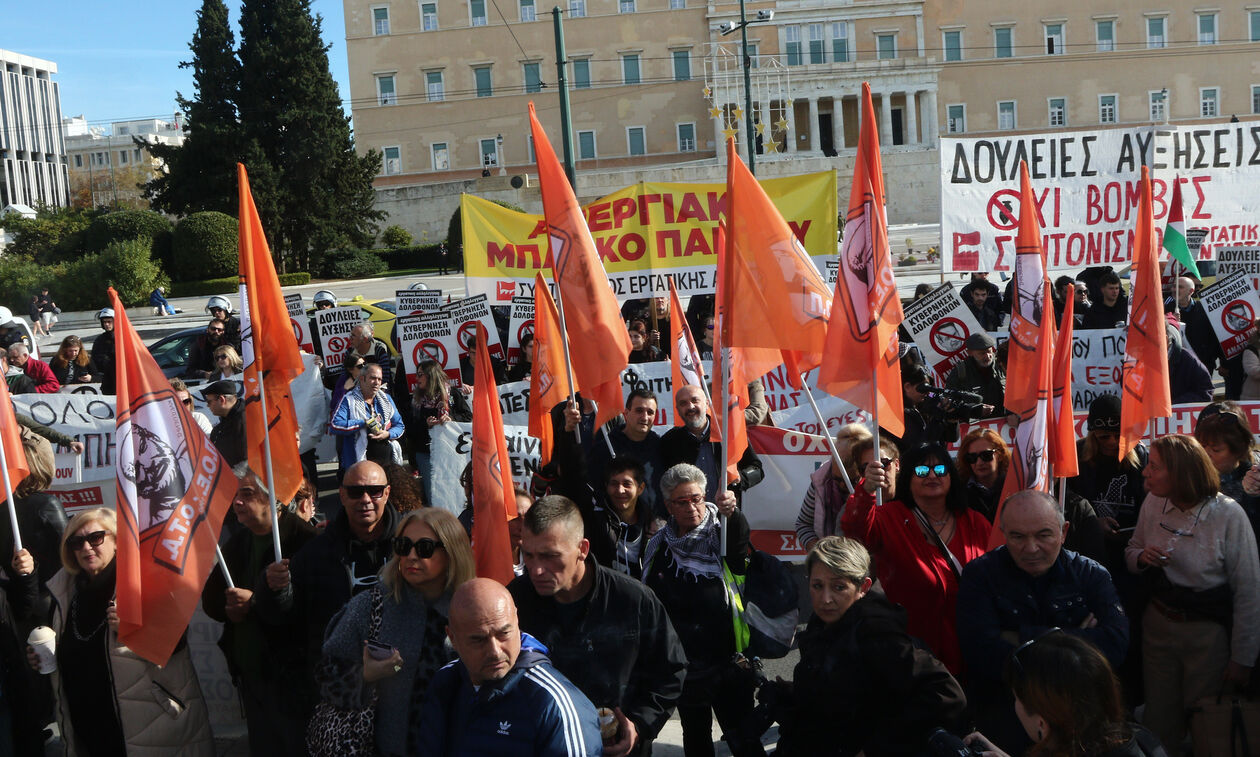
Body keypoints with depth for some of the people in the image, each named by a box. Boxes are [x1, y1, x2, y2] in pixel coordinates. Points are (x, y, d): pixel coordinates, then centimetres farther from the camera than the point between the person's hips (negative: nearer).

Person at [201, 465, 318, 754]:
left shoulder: (304, 538, -16)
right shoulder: (237, 543, 12)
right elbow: (210, 599, 16)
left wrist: (255, 602, -21)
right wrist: (229, 609, -7)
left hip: (291, 674, -8)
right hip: (250, 674, 8)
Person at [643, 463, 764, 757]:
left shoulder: (722, 531, -7)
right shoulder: (660, 545, 4)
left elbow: (740, 562, -31)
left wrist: (732, 515, -49)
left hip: (726, 657, -4)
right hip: (685, 663, 4)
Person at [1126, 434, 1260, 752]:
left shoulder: (1228, 516, -19)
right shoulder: (1153, 504, -5)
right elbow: (1131, 550, 12)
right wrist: (1141, 557, -14)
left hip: (1207, 632, -4)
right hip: (1157, 623, 4)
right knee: (1159, 719, 14)